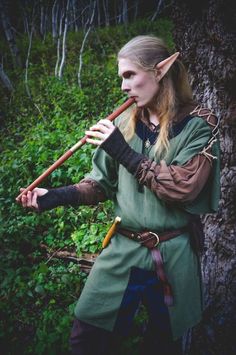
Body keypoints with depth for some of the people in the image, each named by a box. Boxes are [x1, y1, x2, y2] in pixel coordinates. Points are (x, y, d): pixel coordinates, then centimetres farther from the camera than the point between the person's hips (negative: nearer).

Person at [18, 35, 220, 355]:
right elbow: (102, 183, 7)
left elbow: (184, 187, -21)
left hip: (173, 257, -2)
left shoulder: (198, 124, -8)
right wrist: (55, 197, -8)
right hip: (123, 252, 3)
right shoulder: (124, 124, 4)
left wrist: (125, 153, -19)